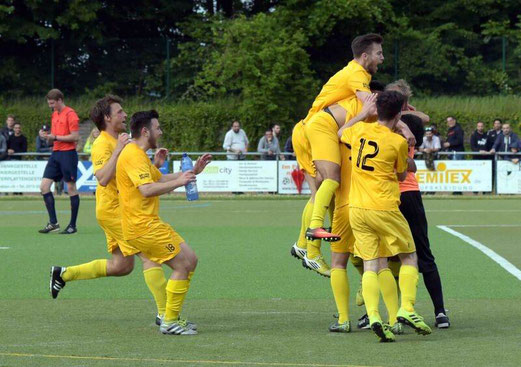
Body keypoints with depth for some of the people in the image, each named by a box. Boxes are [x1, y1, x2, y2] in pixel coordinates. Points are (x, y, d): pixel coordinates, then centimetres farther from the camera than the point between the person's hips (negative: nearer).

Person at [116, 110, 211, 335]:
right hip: (143, 225, -11)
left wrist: (193, 171, 22)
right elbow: (147, 189, -27)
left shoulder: (139, 155, 20)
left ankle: (171, 316, 16)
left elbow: (160, 179, 28)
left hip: (148, 224, 11)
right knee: (182, 266, -10)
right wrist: (178, 182, -22)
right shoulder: (132, 156, -15)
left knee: (190, 260, 12)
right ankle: (170, 322, -4)